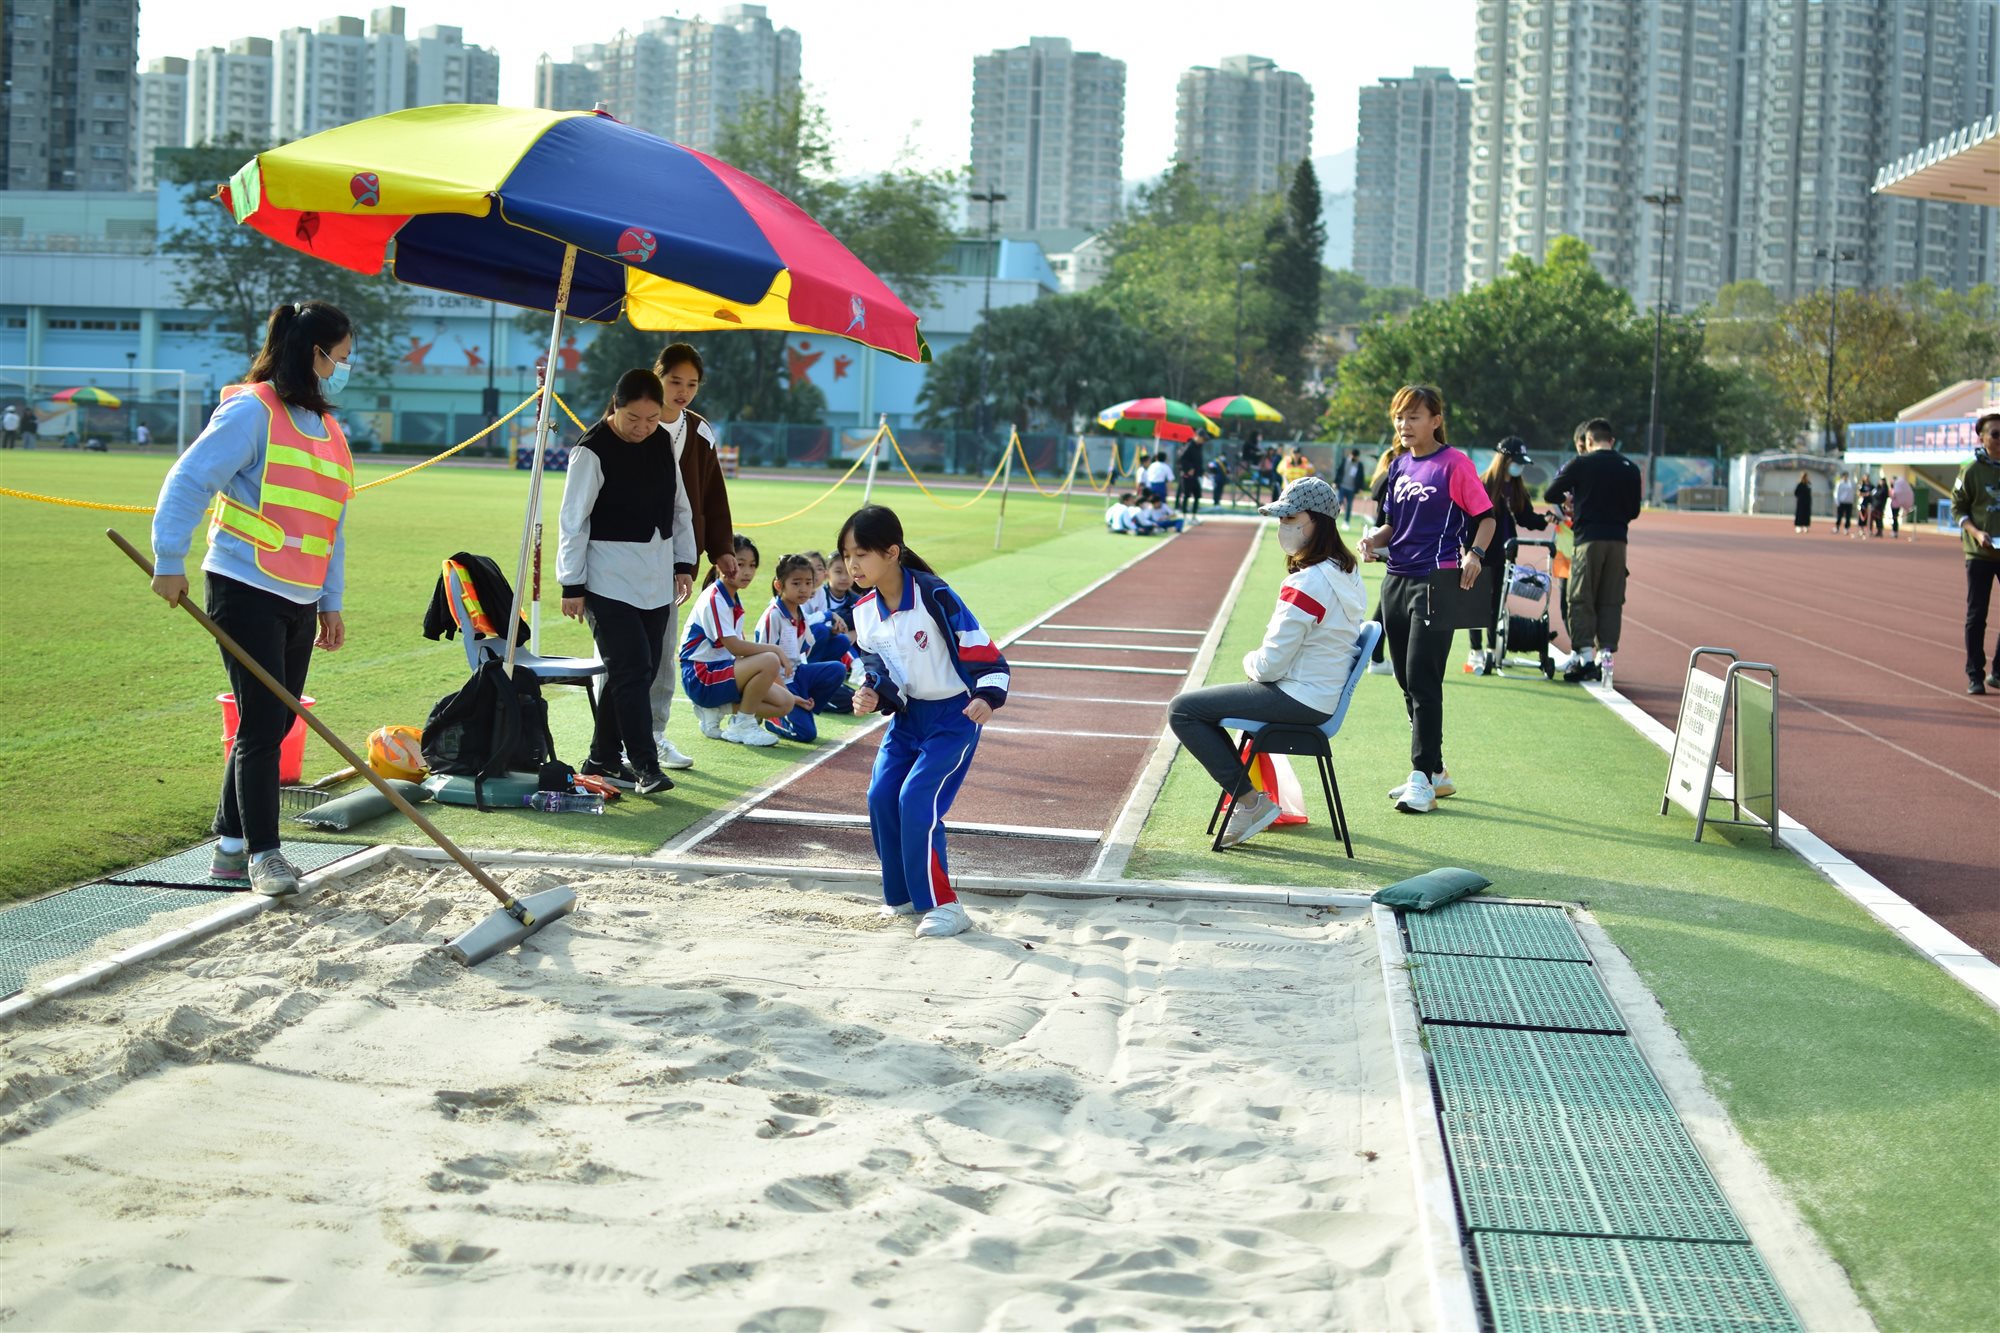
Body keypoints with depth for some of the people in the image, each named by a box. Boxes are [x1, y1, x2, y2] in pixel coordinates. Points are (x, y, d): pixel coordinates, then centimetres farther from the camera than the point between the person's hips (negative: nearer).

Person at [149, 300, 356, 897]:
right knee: (262, 723, -8)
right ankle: (262, 853, -2)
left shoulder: (327, 428, 16)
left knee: (273, 724, 10)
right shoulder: (252, 411, -9)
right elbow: (188, 482, -14)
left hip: (300, 600, 8)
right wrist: (170, 562, -19)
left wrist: (331, 601, 18)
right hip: (246, 590, -8)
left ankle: (231, 845, 20)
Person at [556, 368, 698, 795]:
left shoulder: (664, 442, 7)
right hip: (609, 579, -7)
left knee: (639, 671, 7)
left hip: (656, 579, 7)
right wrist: (572, 584, -10)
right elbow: (574, 521, -10)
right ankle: (645, 765, -9)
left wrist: (684, 563, 14)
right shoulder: (593, 450, -12)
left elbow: (680, 507, 18)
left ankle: (604, 759, 17)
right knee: (631, 668, -12)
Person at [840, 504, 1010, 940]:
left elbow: (984, 655, -21)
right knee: (881, 796, -3)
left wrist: (986, 698, -38)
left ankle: (943, 905, -9)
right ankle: (904, 895, 15)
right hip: (907, 714, 7)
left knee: (917, 799, -19)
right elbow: (876, 667, 6)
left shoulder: (935, 598, -24)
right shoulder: (864, 612, -3)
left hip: (954, 714, -7)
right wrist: (871, 694, -17)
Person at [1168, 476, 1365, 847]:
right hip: (1323, 695, 10)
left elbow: (1270, 664, -21)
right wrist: (1260, 663, 7)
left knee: (1182, 710, -5)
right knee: (1200, 703, 26)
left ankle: (1252, 801, -1)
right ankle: (1247, 799, 24)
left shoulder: (1307, 584, -24)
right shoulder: (1345, 572, 7)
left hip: (1299, 699, -10)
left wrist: (1250, 661, 1)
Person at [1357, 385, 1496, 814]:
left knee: (1423, 681, -11)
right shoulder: (1399, 465, 14)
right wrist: (1375, 537, -1)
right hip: (1396, 581, 8)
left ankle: (1423, 780, -8)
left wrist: (1475, 554, -23)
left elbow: (1485, 517, -6)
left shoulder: (1454, 464, -7)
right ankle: (1435, 771, 23)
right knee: (1407, 681, 12)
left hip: (1436, 582, -8)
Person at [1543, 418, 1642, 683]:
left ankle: (1584, 654, -6)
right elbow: (1634, 511, 13)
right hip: (1618, 540, 3)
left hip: (1588, 538, -3)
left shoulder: (1580, 464, -3)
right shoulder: (1630, 468, 9)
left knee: (1580, 599, 1)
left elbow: (1550, 494, 0)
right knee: (1611, 600, 8)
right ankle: (1606, 653, 4)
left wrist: (1569, 500, 20)